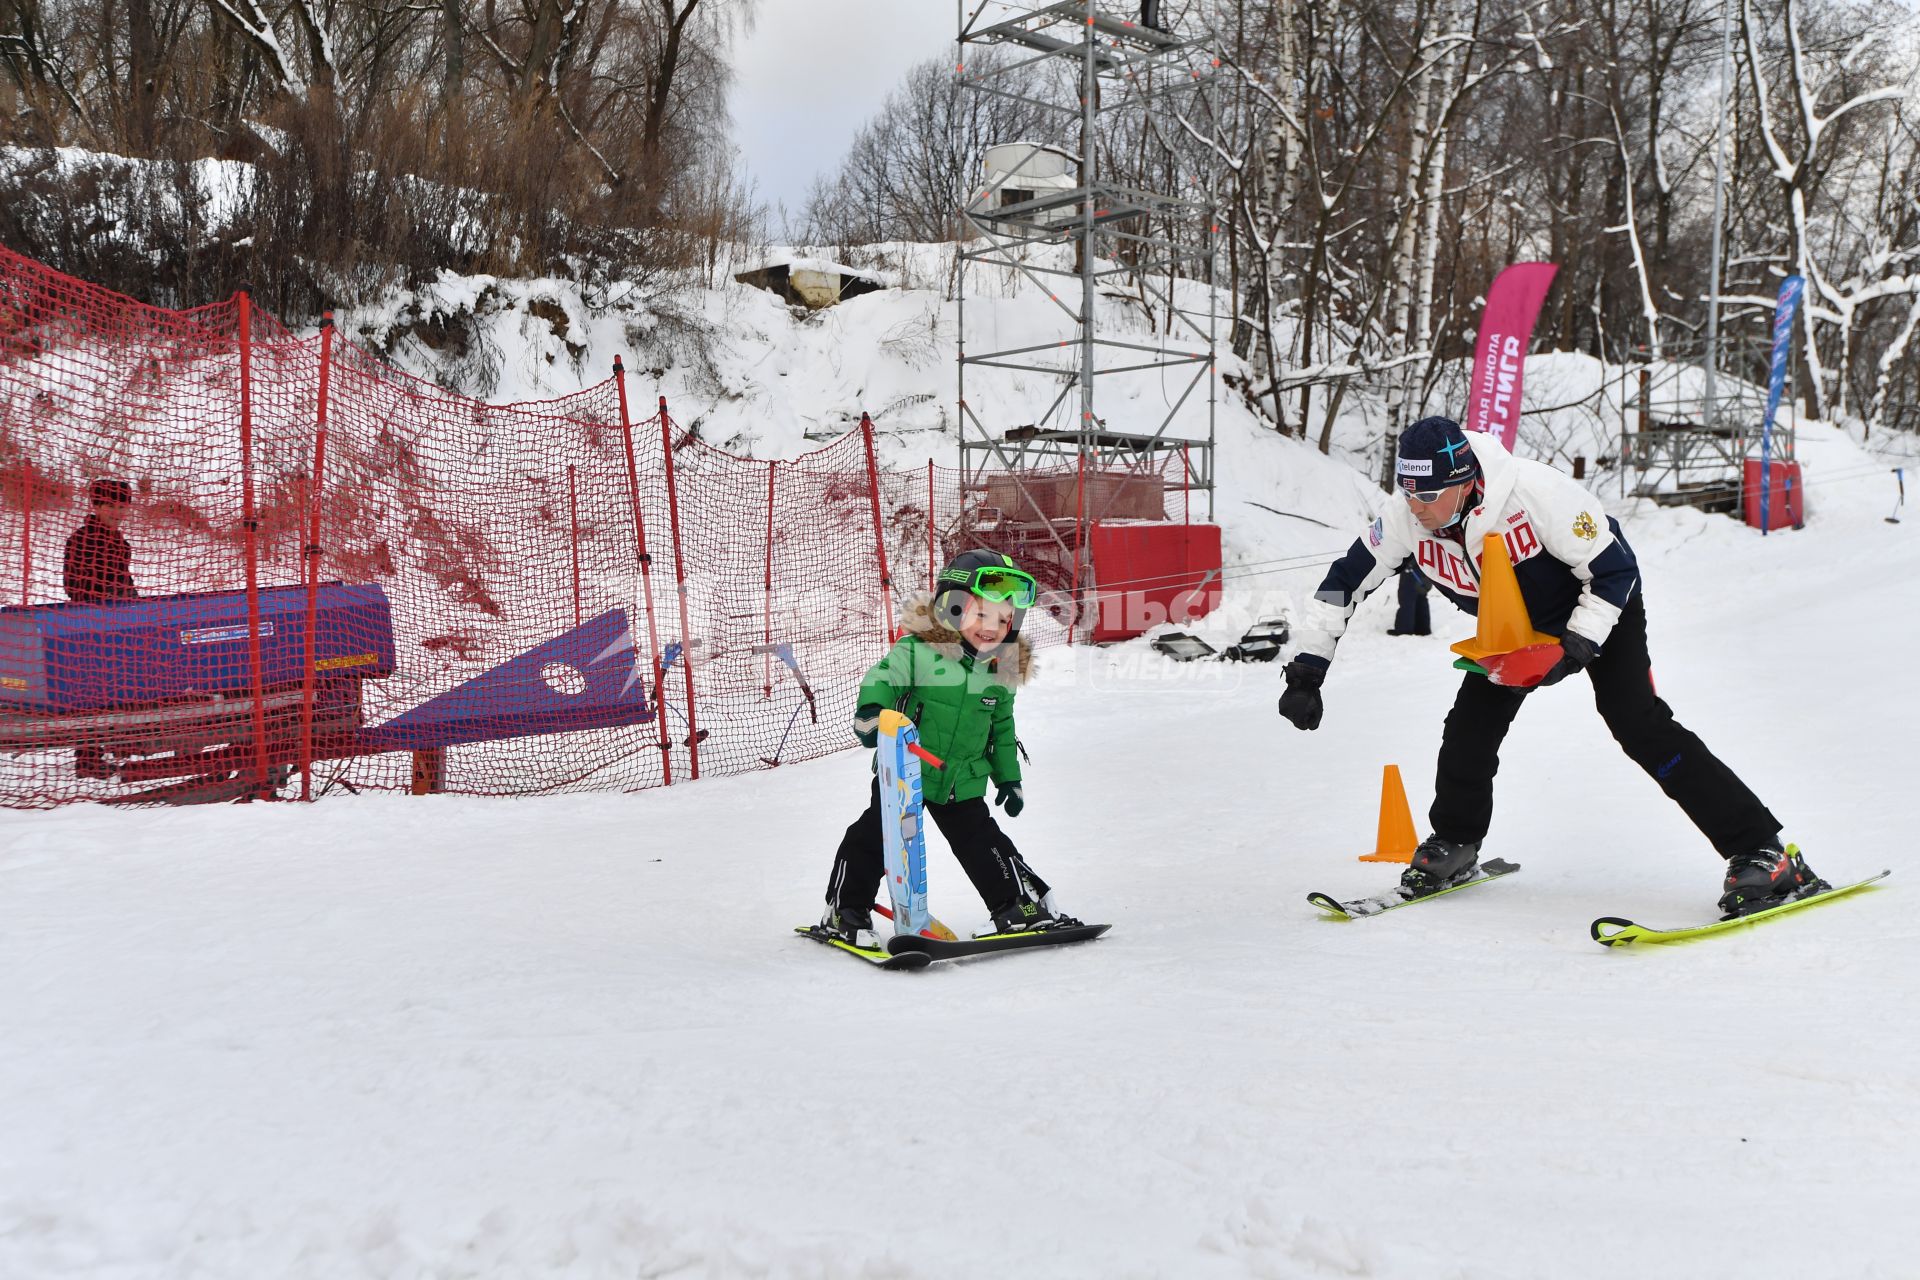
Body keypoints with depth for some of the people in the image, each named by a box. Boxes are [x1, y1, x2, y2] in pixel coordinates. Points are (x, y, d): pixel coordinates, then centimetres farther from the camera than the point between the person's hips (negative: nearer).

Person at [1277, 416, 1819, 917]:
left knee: (1639, 726, -19)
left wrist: (1576, 649, -35)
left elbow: (1614, 570, -26)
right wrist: (1306, 670, -18)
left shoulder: (1535, 492, -38)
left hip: (1600, 608, -5)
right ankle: (1454, 843, 22)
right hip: (1516, 625, 5)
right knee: (1469, 729, -5)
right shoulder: (1407, 516, -24)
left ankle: (1763, 853, -15)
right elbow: (1343, 582, -13)